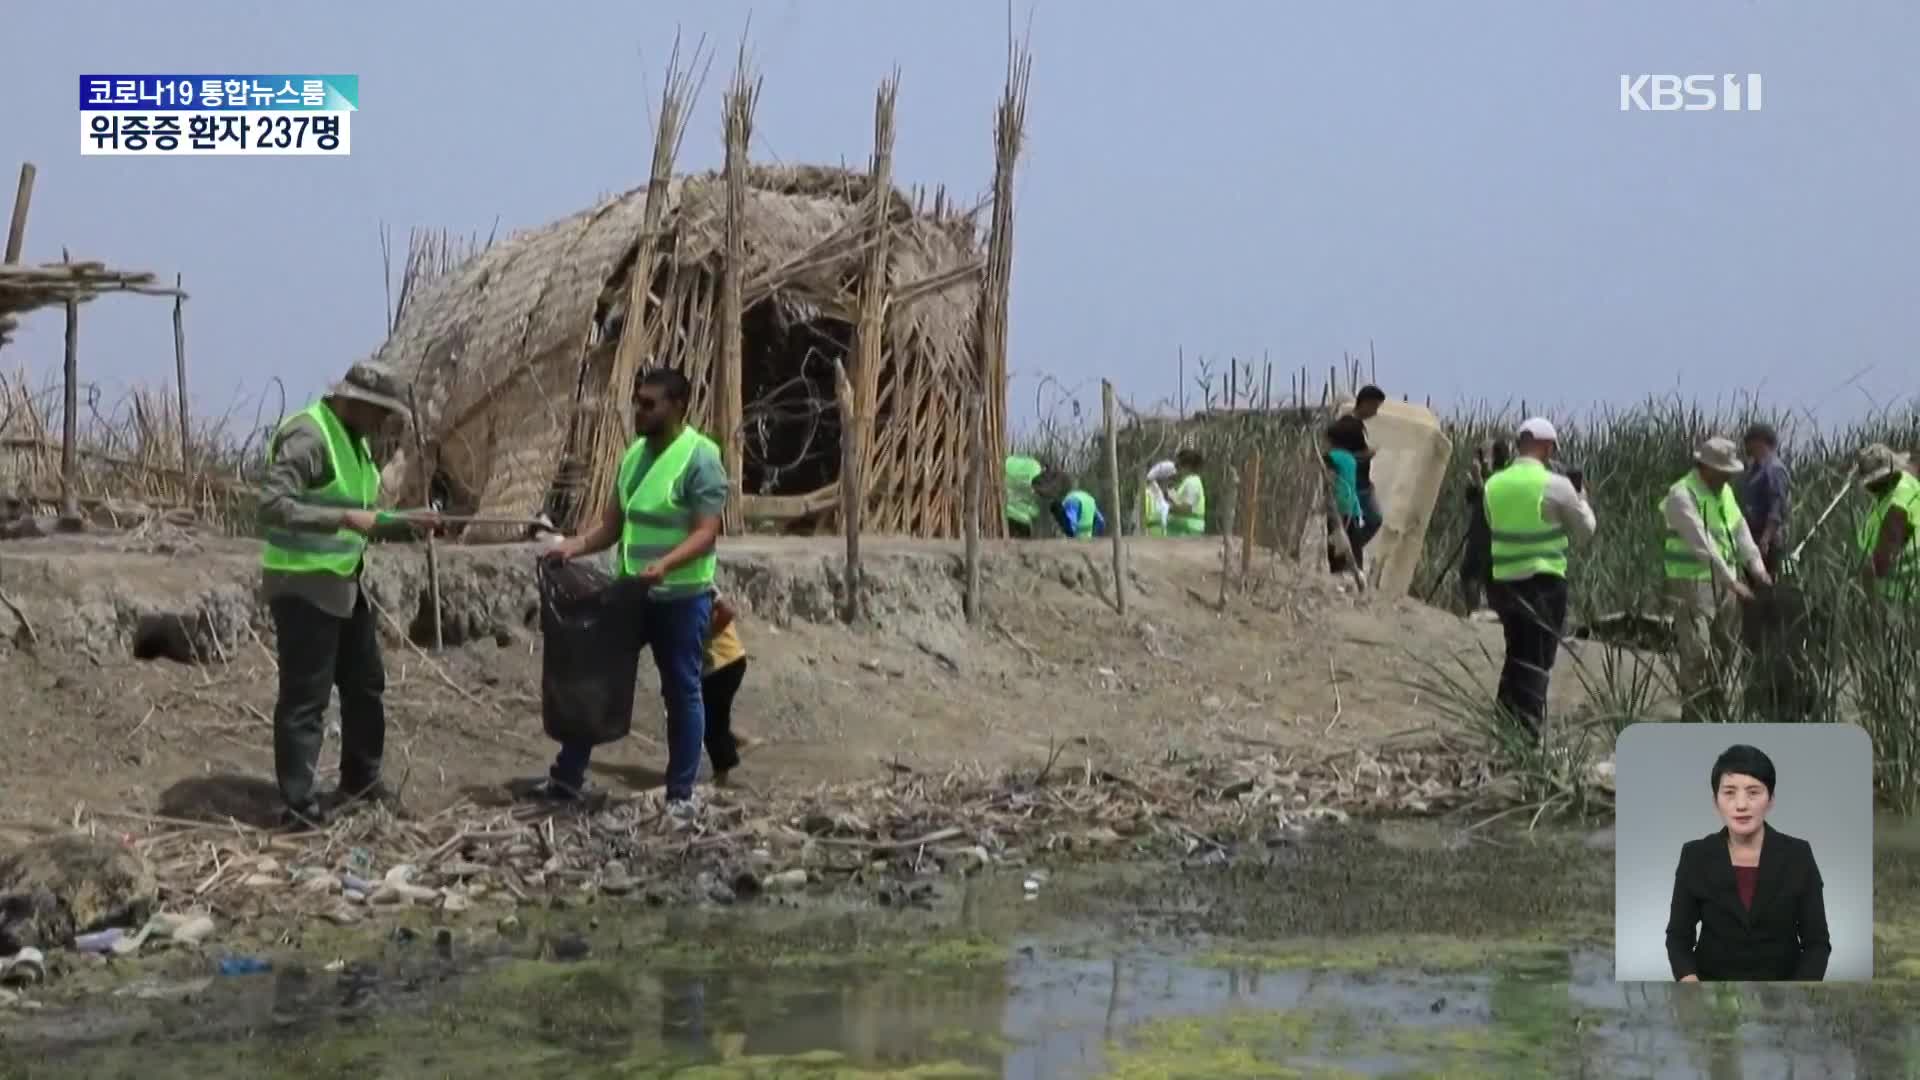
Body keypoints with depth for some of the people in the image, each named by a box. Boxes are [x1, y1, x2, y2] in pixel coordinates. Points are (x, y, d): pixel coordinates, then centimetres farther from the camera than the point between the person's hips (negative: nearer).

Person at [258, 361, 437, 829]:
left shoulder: (356, 440, 10)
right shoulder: (307, 436, -20)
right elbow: (272, 506, -29)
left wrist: (405, 525, 7)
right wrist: (344, 518, -31)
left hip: (344, 583, 10)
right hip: (302, 588, -10)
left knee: (365, 684, 20)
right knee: (305, 697, -6)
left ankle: (361, 780, 35)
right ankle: (298, 804, 0)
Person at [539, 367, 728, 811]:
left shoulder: (701, 458, -14)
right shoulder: (634, 454, 9)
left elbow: (706, 533, -19)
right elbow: (612, 523, 11)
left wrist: (665, 564, -35)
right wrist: (574, 546, -7)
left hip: (682, 596, -7)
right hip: (631, 591, 7)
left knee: (682, 692, 3)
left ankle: (681, 794, 12)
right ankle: (568, 775, 20)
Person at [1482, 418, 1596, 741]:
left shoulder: (1495, 484, 3)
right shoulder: (1555, 486, -11)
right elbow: (1585, 529, 2)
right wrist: (1581, 501, 19)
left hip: (1504, 581, 5)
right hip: (1544, 581, -5)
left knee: (1516, 656, 18)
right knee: (1537, 662, 0)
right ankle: (1525, 734, -5)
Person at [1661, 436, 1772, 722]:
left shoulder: (1725, 492, 12)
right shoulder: (1682, 496, -16)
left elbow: (1741, 530, 10)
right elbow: (1702, 545, -22)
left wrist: (1756, 566, -6)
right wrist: (1732, 581, -24)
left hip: (1725, 582, 8)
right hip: (1693, 583, -8)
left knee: (1723, 651, 12)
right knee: (1696, 653, -10)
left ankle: (1714, 711, 24)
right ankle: (1693, 719, -6)